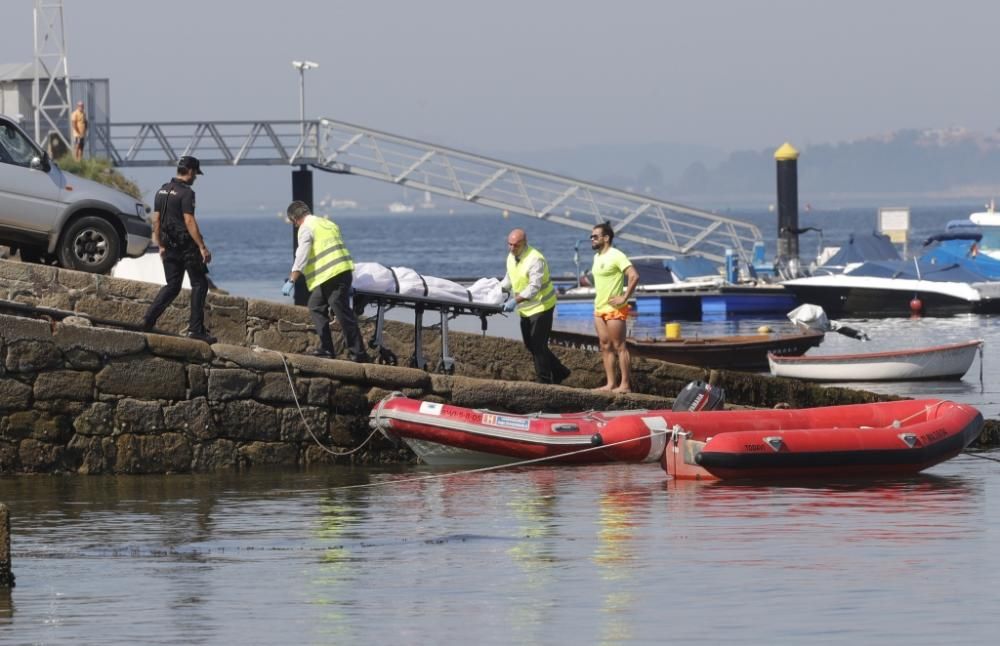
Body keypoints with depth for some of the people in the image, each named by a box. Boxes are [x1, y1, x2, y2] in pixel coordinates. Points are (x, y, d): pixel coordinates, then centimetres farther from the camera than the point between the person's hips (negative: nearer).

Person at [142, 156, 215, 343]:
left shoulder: (162, 191, 11)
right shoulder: (186, 193, -14)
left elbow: (156, 221, 13)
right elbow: (189, 222, -20)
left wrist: (161, 246, 20)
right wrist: (202, 247, -19)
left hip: (170, 247, 7)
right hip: (187, 245, -7)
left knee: (172, 285, 14)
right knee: (199, 284, 2)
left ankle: (149, 319, 0)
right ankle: (196, 328, -2)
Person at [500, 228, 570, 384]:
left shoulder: (535, 259, -24)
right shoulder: (511, 257, 4)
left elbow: (534, 287, -33)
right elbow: (508, 280, 17)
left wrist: (515, 301, -42)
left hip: (541, 306, -9)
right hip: (526, 309, 9)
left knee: (538, 345, -7)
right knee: (530, 344, 14)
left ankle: (544, 380, 3)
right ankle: (559, 371, 26)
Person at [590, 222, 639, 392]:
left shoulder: (616, 256, -14)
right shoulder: (597, 257, 14)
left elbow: (634, 276, -22)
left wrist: (624, 298, -20)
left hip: (614, 309, -9)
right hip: (599, 309, 9)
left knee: (619, 346, -7)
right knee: (605, 347, 7)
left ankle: (625, 384, -6)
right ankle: (610, 384, 9)